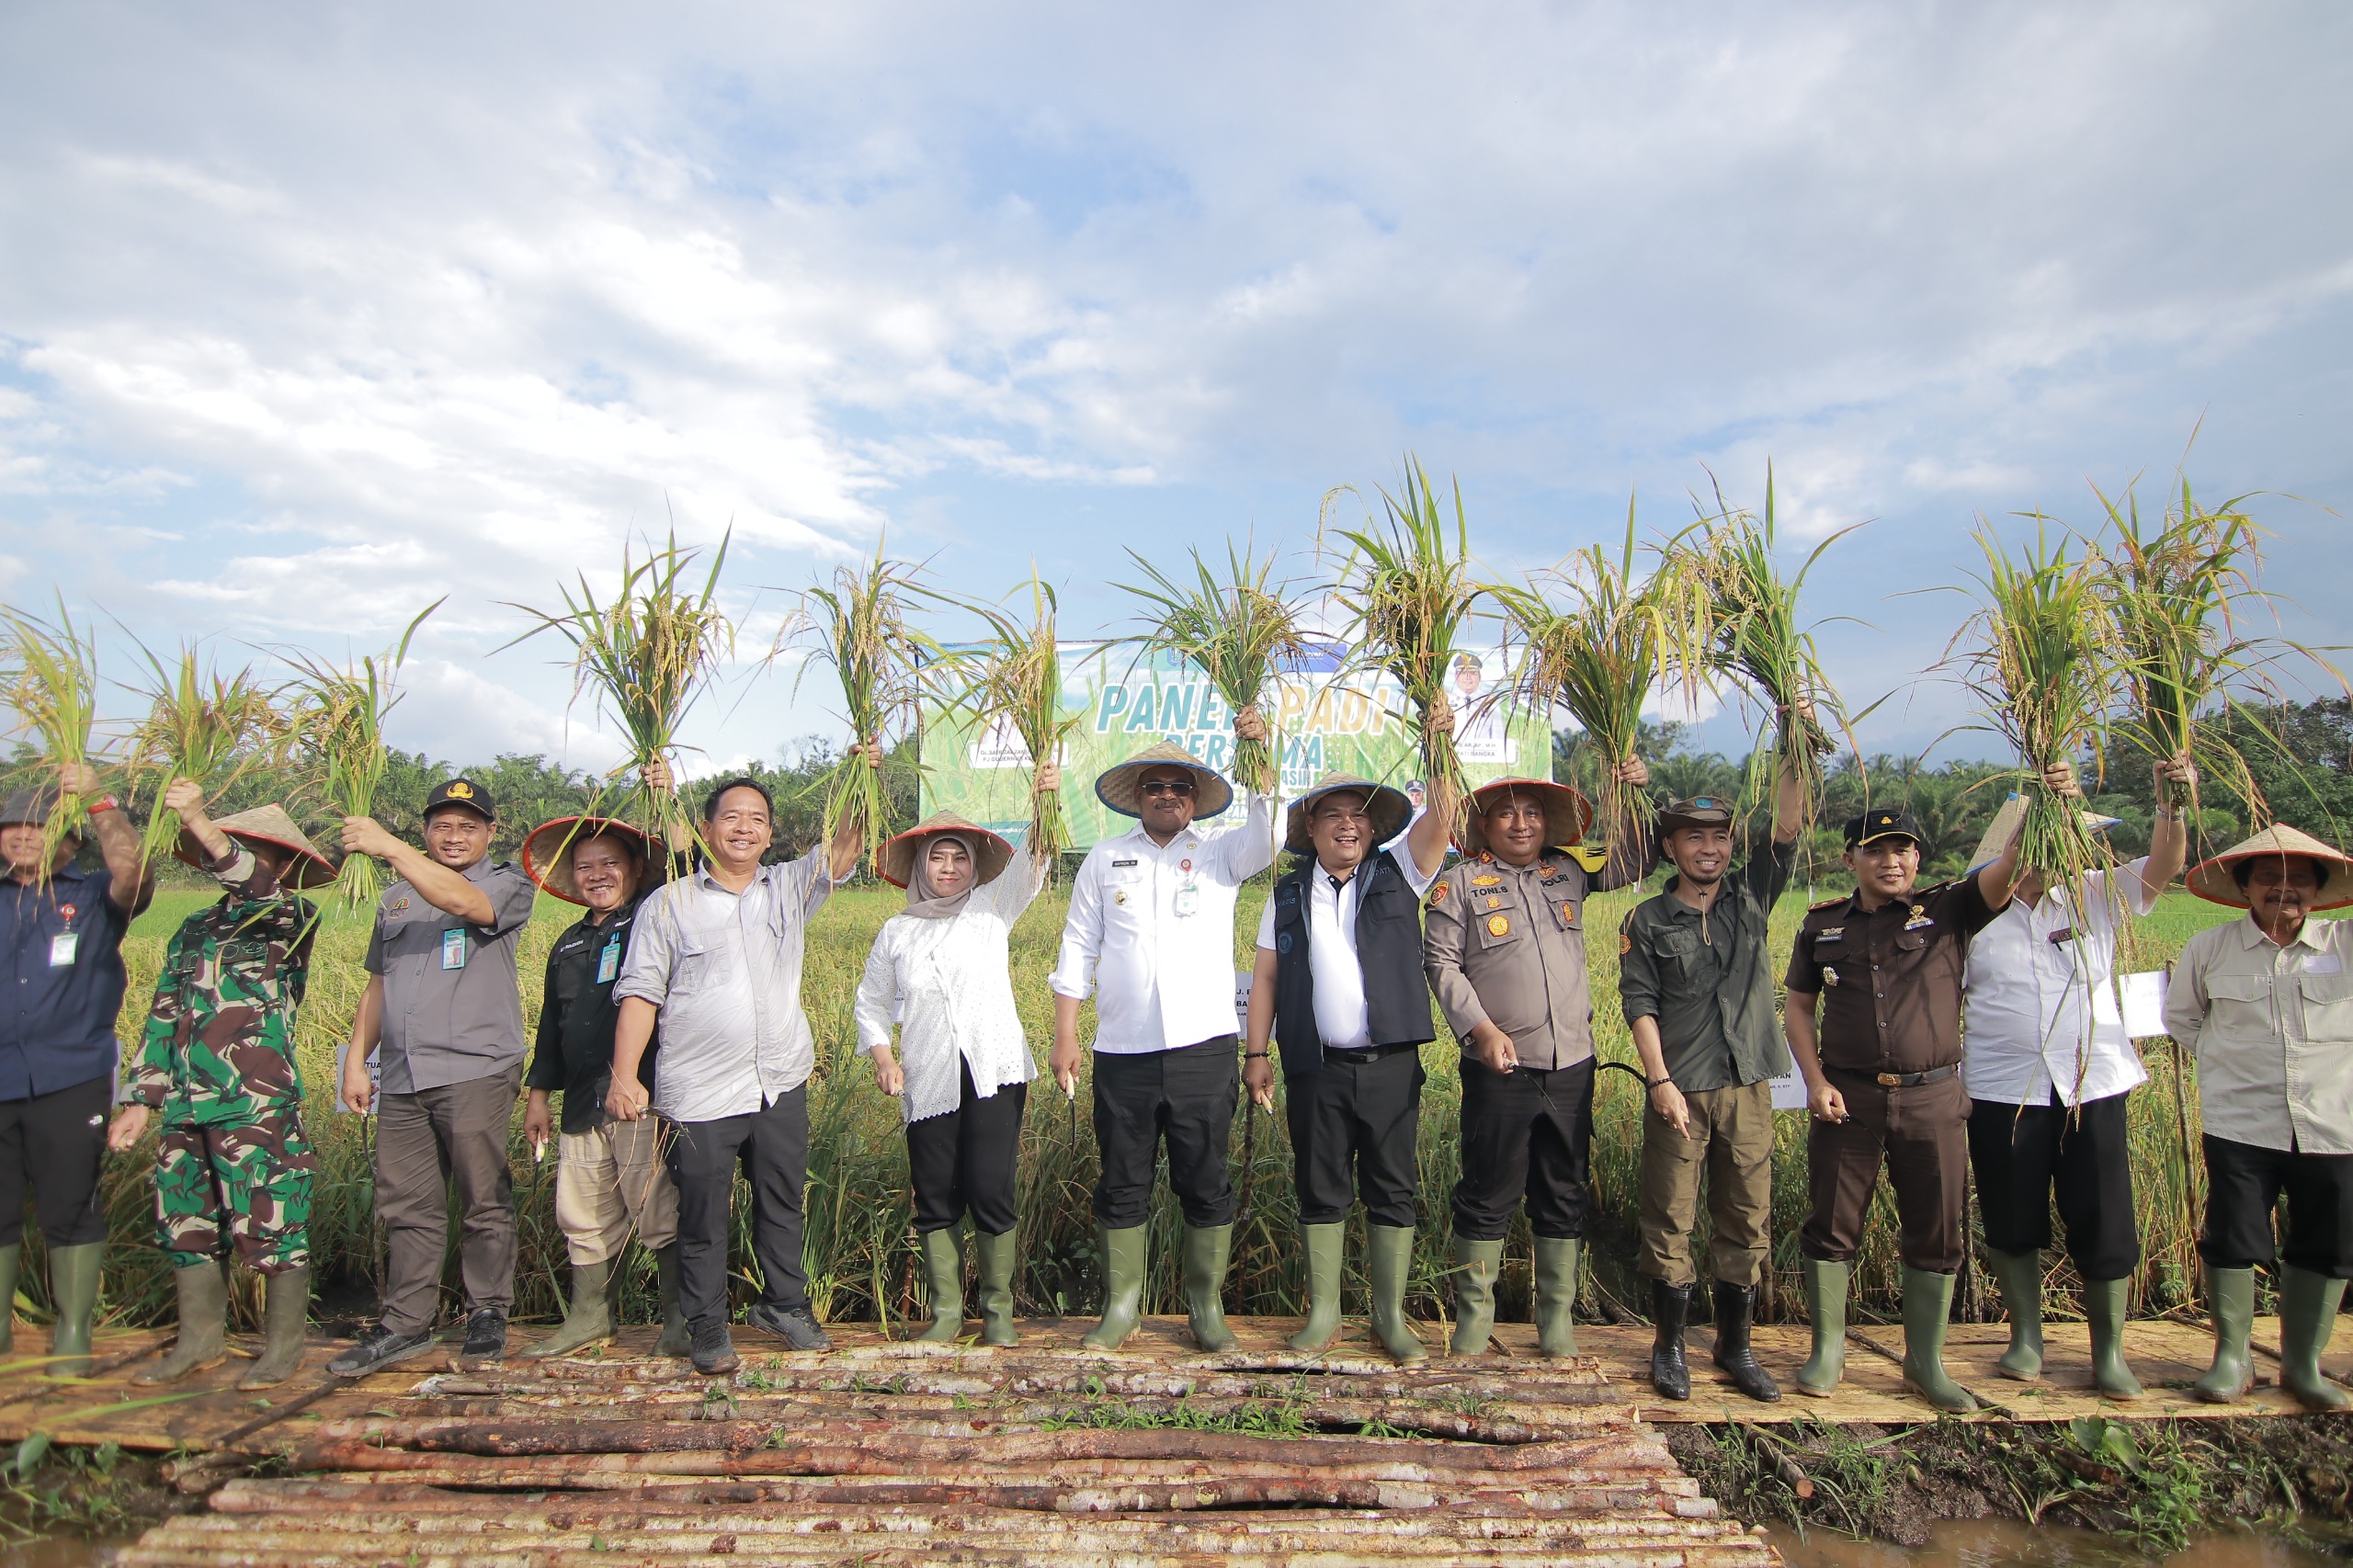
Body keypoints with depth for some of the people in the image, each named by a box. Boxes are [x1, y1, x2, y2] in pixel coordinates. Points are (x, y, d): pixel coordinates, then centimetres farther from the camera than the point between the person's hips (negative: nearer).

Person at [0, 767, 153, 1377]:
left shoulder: (93, 896, 3)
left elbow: (133, 871, -18)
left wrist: (98, 800, -20)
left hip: (69, 1081, -4)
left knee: (69, 1209, 3)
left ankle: (73, 1333, 12)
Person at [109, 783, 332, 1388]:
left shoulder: (291, 917, -1)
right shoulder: (194, 930, 18)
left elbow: (262, 894, -25)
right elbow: (163, 1016, 20)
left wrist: (200, 823, -35)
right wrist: (142, 1099, 15)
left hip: (258, 1106, -7)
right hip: (185, 1106, 7)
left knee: (270, 1225, -2)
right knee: (185, 1223, 13)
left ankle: (283, 1347, 10)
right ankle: (201, 1340, 28)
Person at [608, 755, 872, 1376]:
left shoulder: (788, 890, 8)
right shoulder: (669, 903, 1)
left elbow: (843, 851, -3)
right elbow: (639, 994, -2)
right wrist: (624, 1076, -10)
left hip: (782, 1086, 3)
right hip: (699, 1095, -3)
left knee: (783, 1204, 16)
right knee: (703, 1215, 7)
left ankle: (784, 1303, 34)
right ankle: (707, 1326, 25)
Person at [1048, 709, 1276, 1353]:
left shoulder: (1220, 854, 6)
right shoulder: (1104, 860, 8)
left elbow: (1268, 838, -14)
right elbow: (1078, 950, 8)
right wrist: (1064, 1037, 3)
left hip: (1204, 1048, -1)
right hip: (1122, 1052, 1)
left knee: (1206, 1185, 7)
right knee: (1122, 1186, 9)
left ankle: (1207, 1307, 22)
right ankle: (1121, 1309, 24)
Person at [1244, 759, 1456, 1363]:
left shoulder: (1397, 873, 5)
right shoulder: (1289, 893, 8)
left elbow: (1437, 822, -11)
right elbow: (1266, 975, 7)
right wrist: (1255, 1053, 2)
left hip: (1391, 1064, 0)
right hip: (1315, 1068, 1)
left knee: (1391, 1191, 6)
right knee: (1321, 1192, 9)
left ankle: (1391, 1316, 19)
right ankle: (1323, 1313, 21)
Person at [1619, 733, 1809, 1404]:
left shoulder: (1750, 898, 9)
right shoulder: (1646, 922, 1)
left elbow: (1788, 831, 0)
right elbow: (1639, 1005, -4)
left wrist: (1794, 756, -8)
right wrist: (1661, 1082, -12)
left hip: (1748, 1086, 3)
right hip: (1679, 1090, -3)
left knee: (1748, 1221, 9)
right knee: (1670, 1220, 3)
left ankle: (1735, 1346, 23)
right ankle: (1669, 1346, 17)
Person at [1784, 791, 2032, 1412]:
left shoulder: (1948, 909, 0)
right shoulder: (1822, 924, 5)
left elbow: (2008, 869, -17)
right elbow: (1798, 1008, 9)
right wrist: (1815, 1081, -3)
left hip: (1932, 1099, 0)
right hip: (1846, 1099, 1)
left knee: (1937, 1235, 9)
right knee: (1832, 1228, 7)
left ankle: (1925, 1362, 27)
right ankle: (1827, 1350, 24)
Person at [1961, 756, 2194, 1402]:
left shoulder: (2094, 896, 3)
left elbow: (2160, 867, -13)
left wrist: (2173, 805, -31)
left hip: (2093, 1085, 1)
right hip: (2003, 1091, -1)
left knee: (2105, 1224, 4)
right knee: (2012, 1223, 9)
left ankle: (2109, 1353, 22)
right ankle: (2026, 1337, 28)